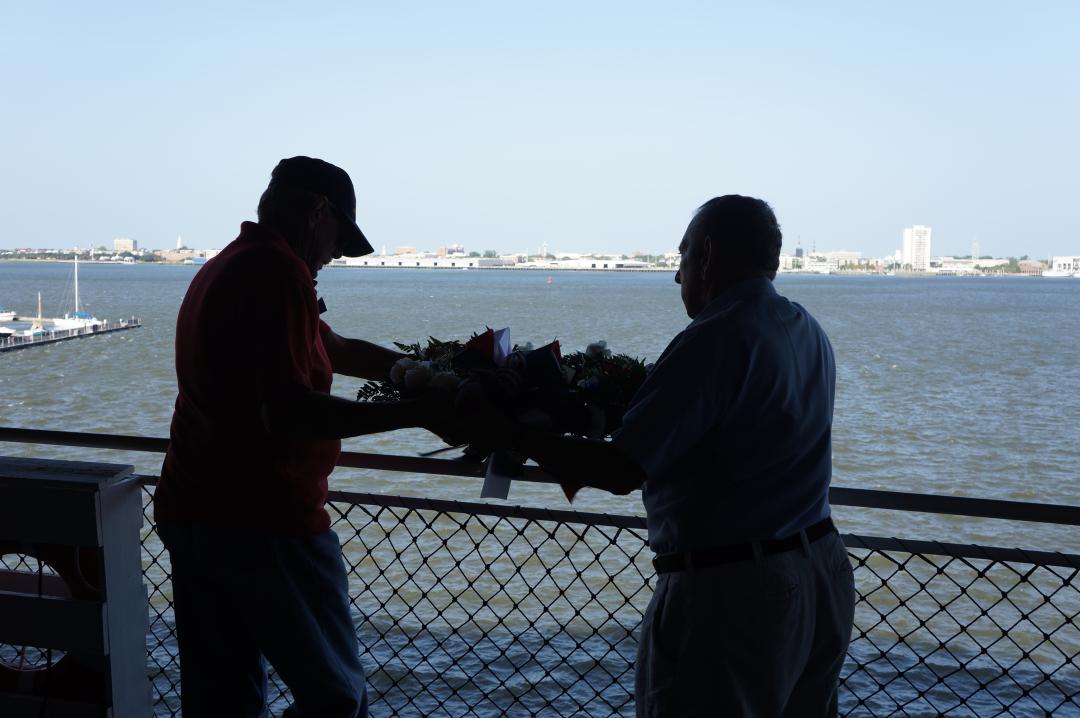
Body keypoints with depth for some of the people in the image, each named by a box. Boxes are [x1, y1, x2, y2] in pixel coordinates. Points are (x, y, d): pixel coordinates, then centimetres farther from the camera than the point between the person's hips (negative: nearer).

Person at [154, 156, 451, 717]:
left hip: (190, 513, 10)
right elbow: (288, 414, -24)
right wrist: (416, 412, -19)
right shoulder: (278, 272, -15)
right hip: (264, 522, -10)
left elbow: (338, 350, 24)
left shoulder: (225, 268, 18)